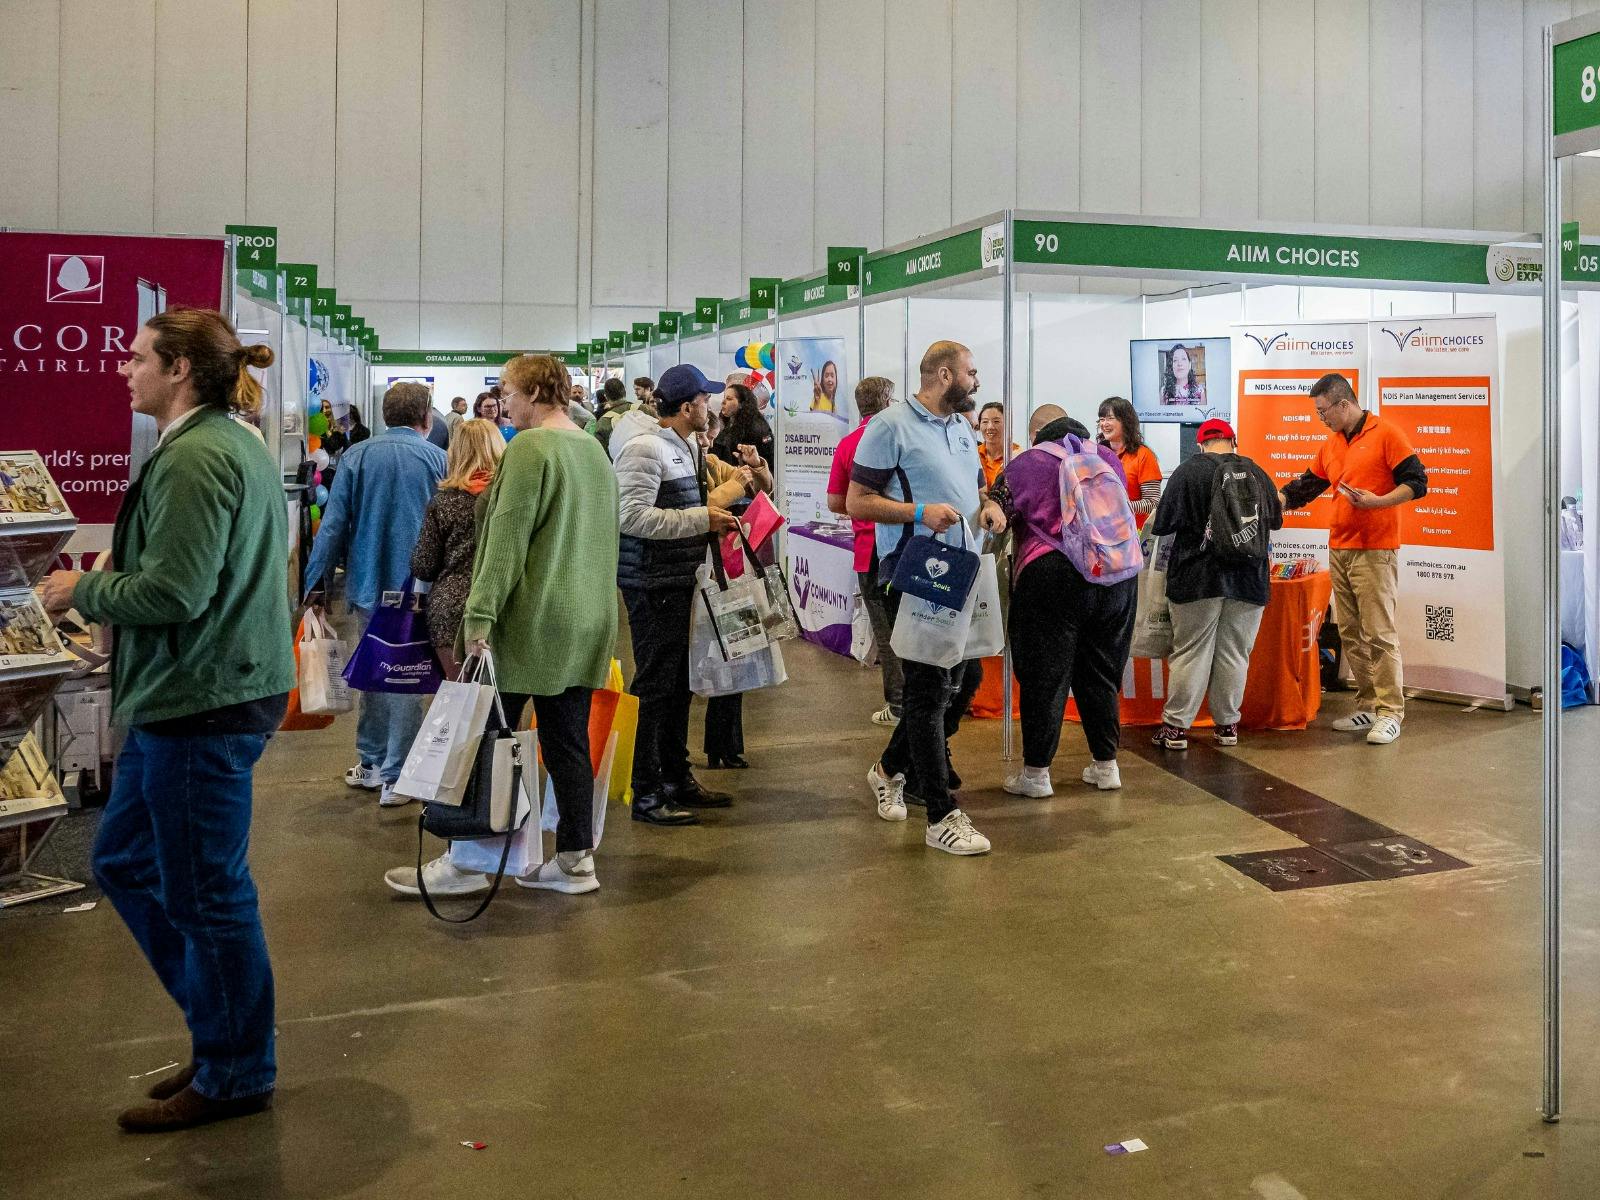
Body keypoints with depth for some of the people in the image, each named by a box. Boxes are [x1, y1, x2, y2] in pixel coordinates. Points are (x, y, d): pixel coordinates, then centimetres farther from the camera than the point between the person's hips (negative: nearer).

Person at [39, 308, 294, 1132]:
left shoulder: (194, 459, -18)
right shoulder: (235, 445, 14)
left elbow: (172, 592, -23)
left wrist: (82, 591, -7)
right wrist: (108, 579, 11)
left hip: (203, 704, -11)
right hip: (196, 695, 11)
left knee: (207, 892, 2)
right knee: (124, 862, 20)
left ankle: (235, 1076, 19)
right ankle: (224, 1024, 30)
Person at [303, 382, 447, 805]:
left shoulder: (356, 456, 1)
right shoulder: (437, 459, -5)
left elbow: (334, 523, -2)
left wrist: (317, 581, 3)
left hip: (367, 583, 3)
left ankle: (371, 762, 26)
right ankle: (397, 778, 4)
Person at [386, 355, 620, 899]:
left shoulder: (529, 447, -11)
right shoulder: (595, 450, 14)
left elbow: (507, 538, -17)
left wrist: (480, 614, -18)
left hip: (529, 621, -8)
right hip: (587, 623, 8)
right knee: (569, 742, 10)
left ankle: (466, 862, 7)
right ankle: (575, 860, 13)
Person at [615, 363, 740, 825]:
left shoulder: (686, 446, 16)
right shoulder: (645, 448, -15)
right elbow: (633, 516, -24)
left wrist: (713, 516, 10)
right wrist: (701, 519, -21)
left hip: (680, 579, 10)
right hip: (652, 583, -10)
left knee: (679, 681, 16)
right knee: (656, 684, -4)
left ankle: (676, 777, 28)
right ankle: (646, 794, 5)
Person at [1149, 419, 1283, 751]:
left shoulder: (1189, 472, -6)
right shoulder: (1256, 473, 4)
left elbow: (1162, 523, -7)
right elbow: (1275, 520, 19)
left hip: (1198, 578, -2)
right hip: (1248, 578, 3)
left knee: (1189, 652, 2)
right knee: (1234, 654, 9)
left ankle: (1176, 726, 5)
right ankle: (1227, 724, 15)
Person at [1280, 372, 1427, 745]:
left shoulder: (1385, 434, -6)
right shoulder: (1330, 445, 16)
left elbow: (1417, 482, -9)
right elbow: (1303, 489, 21)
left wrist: (1376, 502, -21)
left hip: (1374, 552, -8)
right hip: (1338, 551, 8)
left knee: (1379, 633, -8)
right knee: (1351, 634, 9)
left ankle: (1390, 713, -3)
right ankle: (1367, 707, 16)